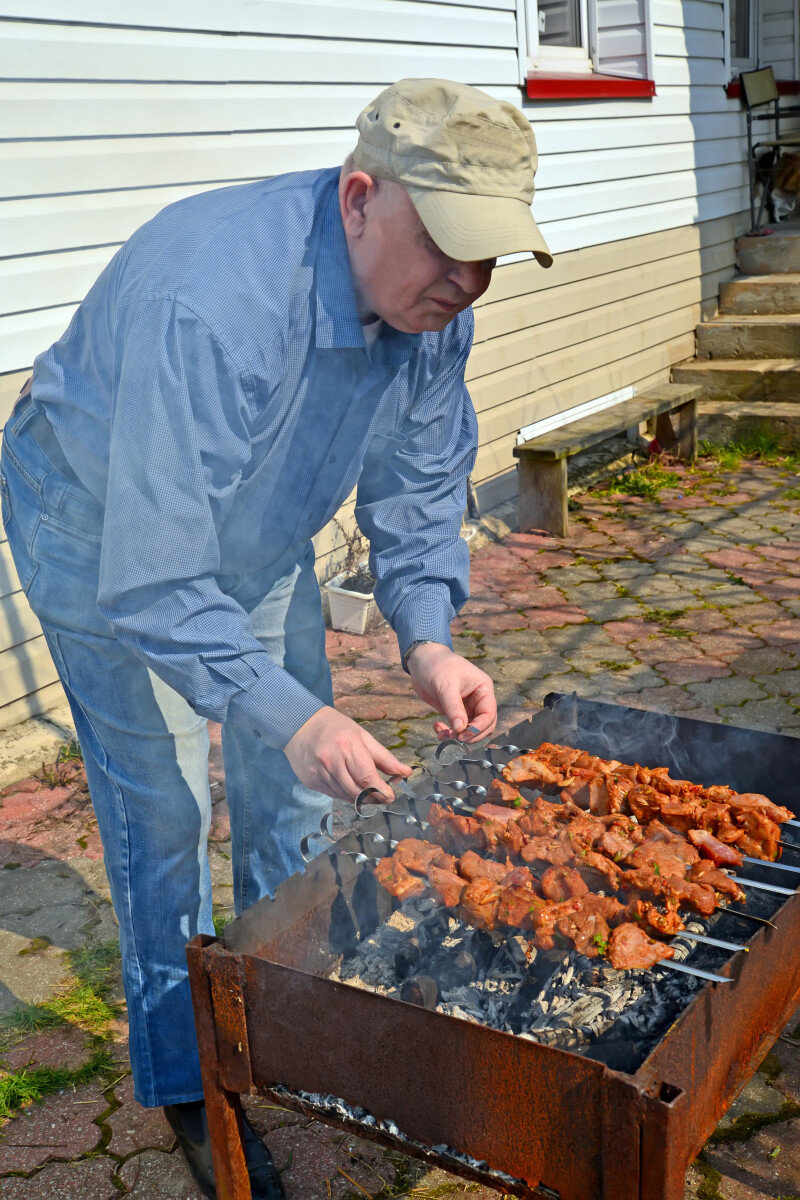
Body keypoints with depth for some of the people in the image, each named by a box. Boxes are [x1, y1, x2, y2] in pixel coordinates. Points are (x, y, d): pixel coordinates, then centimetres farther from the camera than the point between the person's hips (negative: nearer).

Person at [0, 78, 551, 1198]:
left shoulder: (431, 299, -18)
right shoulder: (211, 305, -42)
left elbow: (419, 482, -6)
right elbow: (152, 576, -40)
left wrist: (427, 636, -19)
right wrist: (288, 715, -44)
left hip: (257, 529, 7)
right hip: (108, 530, -6)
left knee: (293, 780, 12)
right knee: (161, 809, -2)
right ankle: (186, 1084, 18)